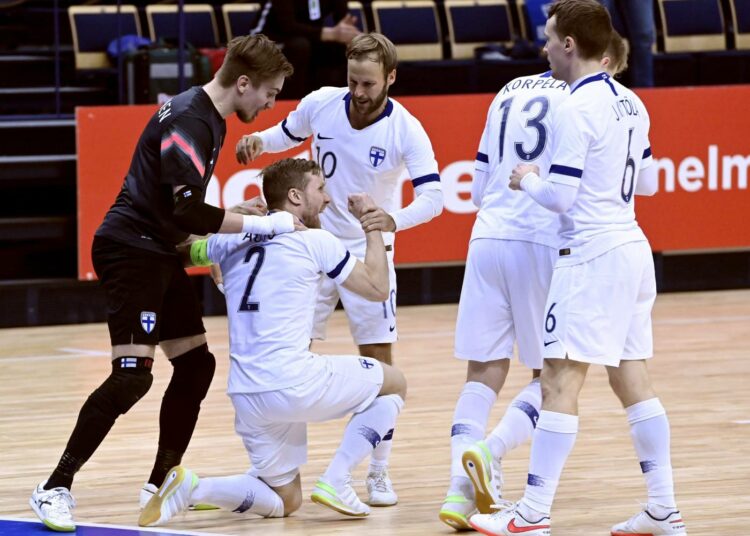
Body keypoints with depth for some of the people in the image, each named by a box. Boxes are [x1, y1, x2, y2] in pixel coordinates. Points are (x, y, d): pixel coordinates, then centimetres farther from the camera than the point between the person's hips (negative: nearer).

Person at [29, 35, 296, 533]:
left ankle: (163, 483, 20)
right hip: (130, 251, -10)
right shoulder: (188, 122, -20)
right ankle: (56, 488, -12)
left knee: (196, 364, 11)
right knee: (133, 374, -17)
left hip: (159, 253, 10)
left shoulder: (207, 116, 12)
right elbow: (187, 210, -27)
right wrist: (261, 224, -22)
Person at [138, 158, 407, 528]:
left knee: (284, 502, 19)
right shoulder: (315, 241, -1)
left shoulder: (232, 241, 13)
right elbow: (377, 288, 8)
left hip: (246, 398, 6)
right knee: (394, 384, 18)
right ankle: (335, 482, 6)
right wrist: (372, 226, 21)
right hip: (296, 384, -6)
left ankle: (192, 488, -7)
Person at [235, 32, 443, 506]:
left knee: (379, 361, -4)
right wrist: (259, 140, -9)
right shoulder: (321, 104, -10)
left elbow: (433, 195, -27)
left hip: (368, 253, -2)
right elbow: (288, 133, 12)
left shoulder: (406, 130, -19)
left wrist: (395, 219, -46)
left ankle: (378, 474, 8)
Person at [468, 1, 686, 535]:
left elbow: (560, 196, -16)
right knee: (633, 378, 11)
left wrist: (528, 179, 2)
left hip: (592, 255, -9)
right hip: (632, 248, 9)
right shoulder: (630, 103, 11)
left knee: (561, 380, -8)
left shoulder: (576, 110, -14)